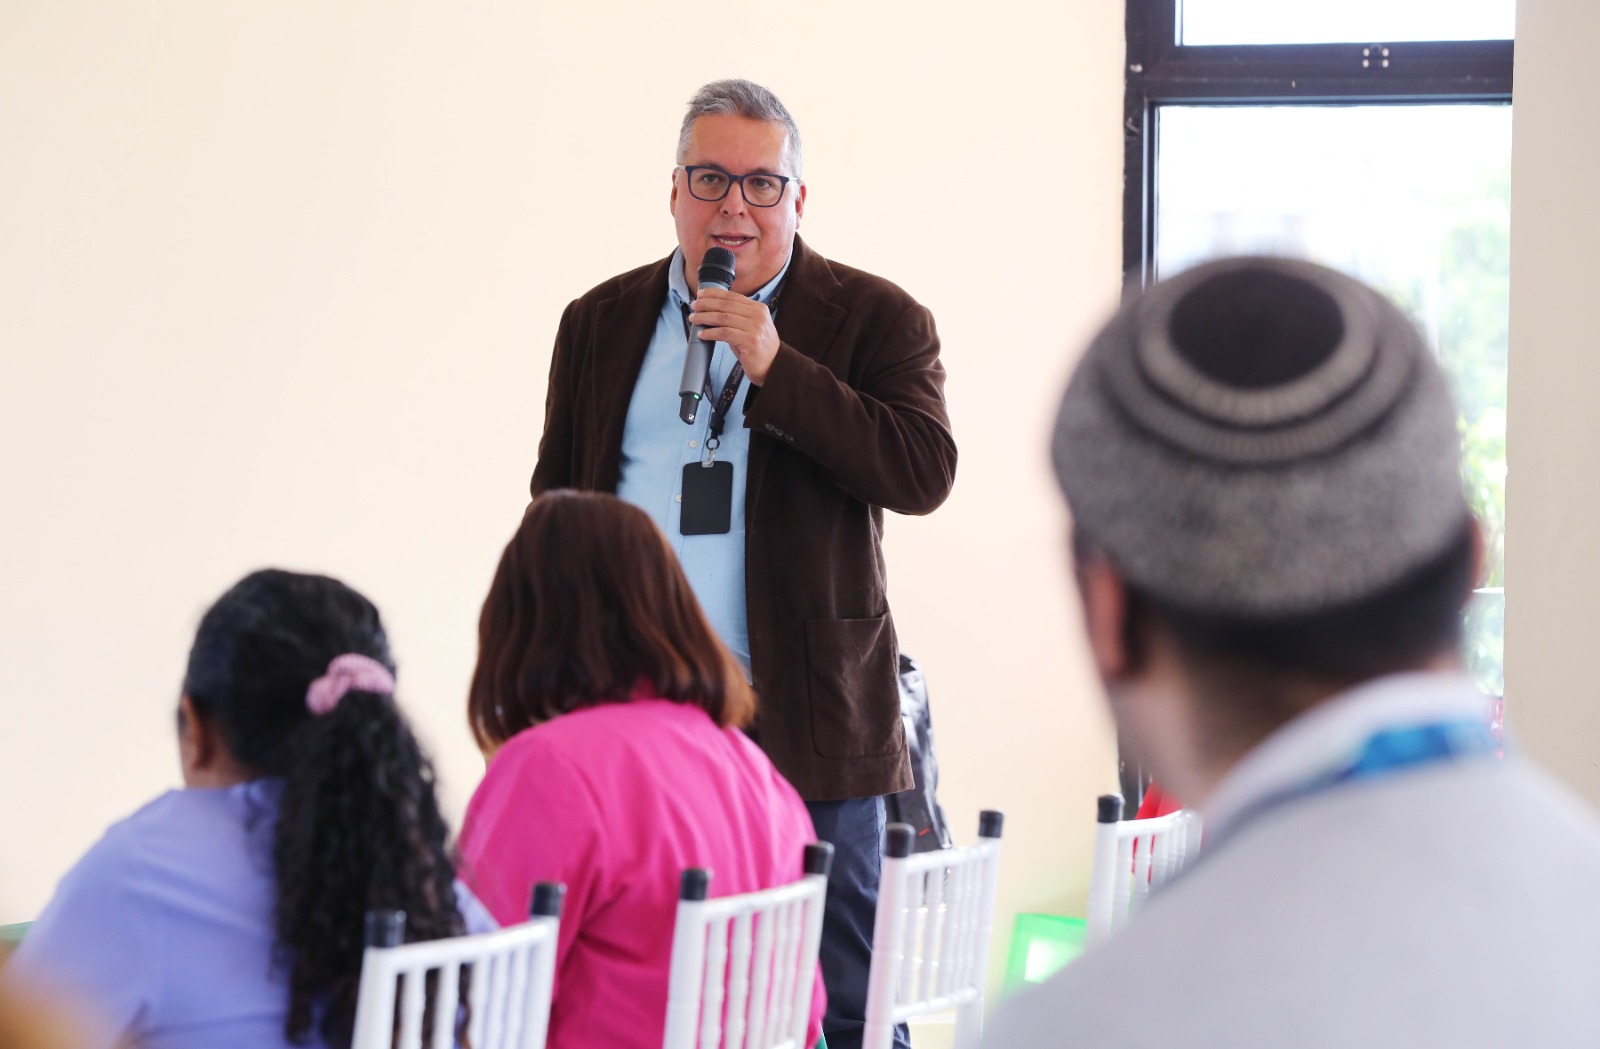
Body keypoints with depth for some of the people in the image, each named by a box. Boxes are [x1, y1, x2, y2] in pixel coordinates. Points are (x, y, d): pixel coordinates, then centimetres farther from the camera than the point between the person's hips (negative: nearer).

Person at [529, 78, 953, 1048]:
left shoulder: (876, 321, 2)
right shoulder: (600, 324, 14)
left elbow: (925, 474, -12)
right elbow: (555, 503, 21)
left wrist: (774, 367, -16)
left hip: (804, 722, -3)